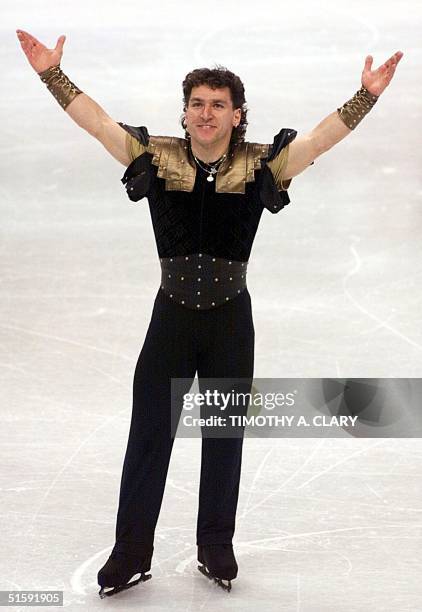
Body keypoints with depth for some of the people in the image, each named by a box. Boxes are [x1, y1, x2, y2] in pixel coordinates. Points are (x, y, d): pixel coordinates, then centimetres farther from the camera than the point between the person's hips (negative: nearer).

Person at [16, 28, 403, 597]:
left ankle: (216, 547, 28)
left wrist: (367, 95, -23)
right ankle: (131, 552, 17)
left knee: (224, 438, 13)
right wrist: (53, 74, -13)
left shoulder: (259, 166, -7)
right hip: (171, 316, 0)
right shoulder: (158, 157, -5)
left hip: (230, 320, 0)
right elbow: (97, 121, -6)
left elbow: (324, 136, -12)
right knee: (148, 436, 5)